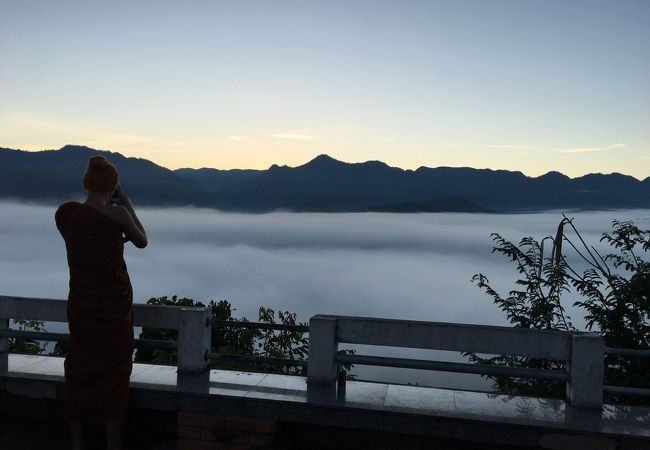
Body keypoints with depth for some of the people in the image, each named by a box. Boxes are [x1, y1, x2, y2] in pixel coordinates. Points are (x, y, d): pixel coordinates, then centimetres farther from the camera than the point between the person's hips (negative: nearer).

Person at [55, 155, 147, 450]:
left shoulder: (65, 212, -4)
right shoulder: (118, 214, -16)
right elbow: (142, 241, 2)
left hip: (80, 303, 4)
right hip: (115, 304, -3)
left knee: (79, 372, 15)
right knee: (114, 373, 9)